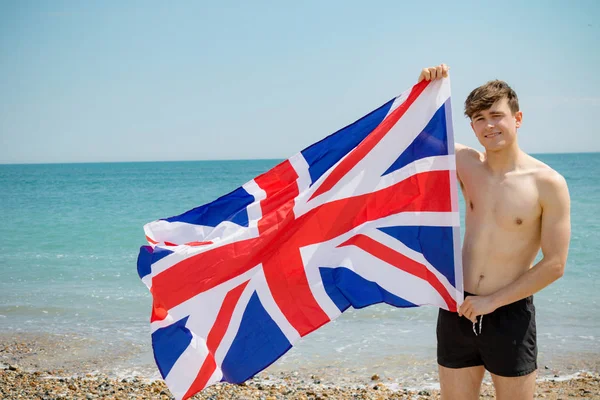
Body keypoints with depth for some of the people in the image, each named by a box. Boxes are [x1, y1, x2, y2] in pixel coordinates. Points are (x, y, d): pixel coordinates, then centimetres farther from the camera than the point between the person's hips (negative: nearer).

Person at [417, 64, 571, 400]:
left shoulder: (549, 183, -10)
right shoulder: (466, 162, 1)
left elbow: (555, 264, -11)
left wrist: (492, 301, -12)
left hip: (511, 314, -3)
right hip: (458, 309, 3)